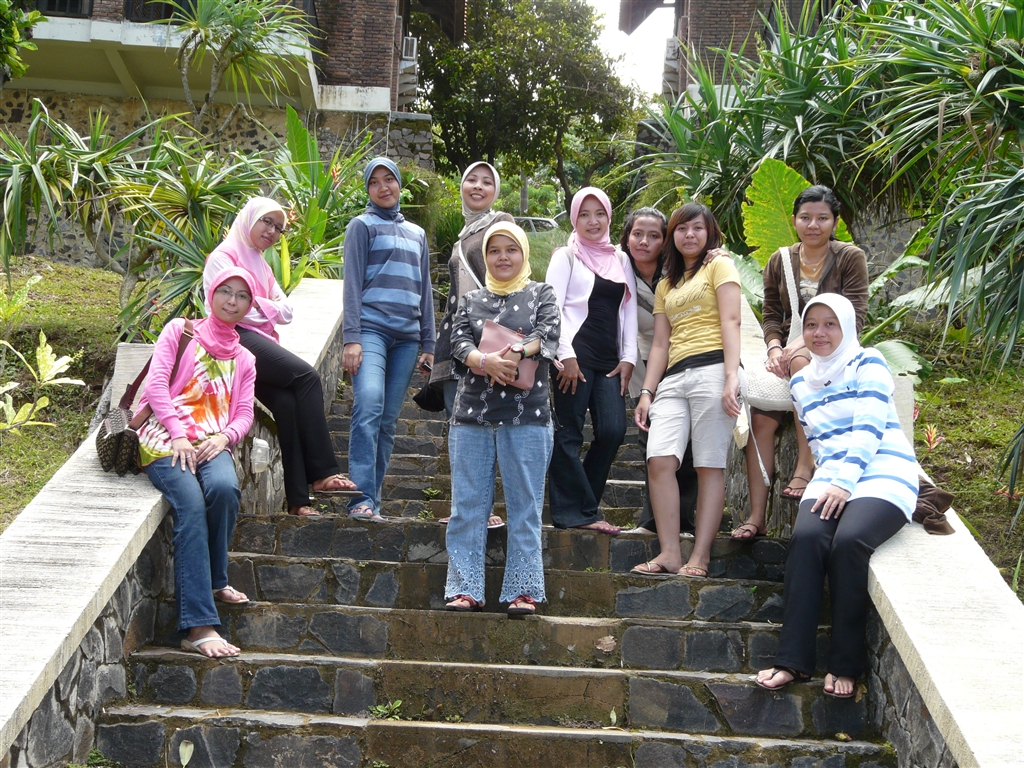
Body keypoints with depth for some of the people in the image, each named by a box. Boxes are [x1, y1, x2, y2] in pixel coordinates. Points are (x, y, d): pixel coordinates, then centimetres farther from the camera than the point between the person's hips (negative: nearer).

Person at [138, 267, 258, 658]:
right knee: (191, 504, -30)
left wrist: (224, 437, -9)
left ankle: (213, 580, -9)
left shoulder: (244, 359, 25)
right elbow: (156, 383, 2)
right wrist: (178, 435, -11)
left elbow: (244, 414, 15)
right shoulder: (180, 331, 14)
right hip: (166, 439, -3)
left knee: (225, 488, -34)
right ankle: (200, 626, -38)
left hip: (212, 442, 3)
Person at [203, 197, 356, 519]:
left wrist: (260, 305, -2)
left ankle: (297, 499, -26)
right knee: (306, 376, -25)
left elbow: (286, 312, 18)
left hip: (261, 340, 7)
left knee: (286, 400, -21)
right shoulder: (224, 256, 6)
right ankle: (323, 473, -26)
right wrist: (269, 308, 5)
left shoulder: (261, 265, 30)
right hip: (238, 338, -7)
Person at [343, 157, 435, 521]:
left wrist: (428, 345, 15)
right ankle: (362, 499, -28)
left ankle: (373, 500, 1)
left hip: (407, 337, 5)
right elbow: (353, 283, -1)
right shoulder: (362, 226, 8)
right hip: (371, 328, -5)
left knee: (388, 421, -1)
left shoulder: (417, 234, 22)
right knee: (369, 406, -24)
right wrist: (351, 338, -12)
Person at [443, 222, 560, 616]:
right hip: (472, 412, 2)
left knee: (525, 505, -3)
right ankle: (465, 588, 4)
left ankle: (523, 589, 2)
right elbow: (459, 340, 2)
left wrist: (516, 352, -23)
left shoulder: (541, 294, 13)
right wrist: (486, 361, -19)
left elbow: (548, 332, -4)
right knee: (467, 505, 0)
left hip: (526, 414, -2)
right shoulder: (470, 300, 17)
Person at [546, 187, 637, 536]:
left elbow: (629, 309, 15)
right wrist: (566, 355, -12)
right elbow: (553, 307, -4)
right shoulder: (567, 256, 5)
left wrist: (628, 358, 6)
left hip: (609, 360, 5)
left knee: (613, 431, -6)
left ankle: (576, 507, 6)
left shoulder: (621, 260, 18)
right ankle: (580, 511, 2)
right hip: (576, 356, -4)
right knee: (569, 435, -5)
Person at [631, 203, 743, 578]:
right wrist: (647, 392, 9)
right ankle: (670, 553, -14)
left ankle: (700, 557, -10)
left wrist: (731, 377, -15)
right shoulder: (666, 285, 28)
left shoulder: (720, 266, 11)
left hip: (712, 369, -5)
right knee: (659, 459, -14)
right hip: (673, 378, 5)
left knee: (710, 465, -8)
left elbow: (730, 322, -2)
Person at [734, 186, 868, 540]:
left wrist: (802, 342, -21)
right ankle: (756, 516, -21)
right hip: (789, 352, 4)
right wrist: (775, 347, -12)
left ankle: (806, 466, -36)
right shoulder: (779, 262, 12)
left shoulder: (851, 258, 0)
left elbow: (853, 318, -9)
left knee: (802, 362, -39)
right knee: (760, 416, -22)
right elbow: (771, 314, 11)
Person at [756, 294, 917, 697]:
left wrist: (845, 482, -17)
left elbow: (868, 427, -7)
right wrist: (828, 480, 1)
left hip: (882, 473, -4)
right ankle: (793, 659, -28)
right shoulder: (801, 383, 22)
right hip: (831, 477, 4)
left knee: (849, 539, -32)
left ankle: (846, 664, -22)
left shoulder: (868, 364, 5)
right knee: (807, 535, -28)